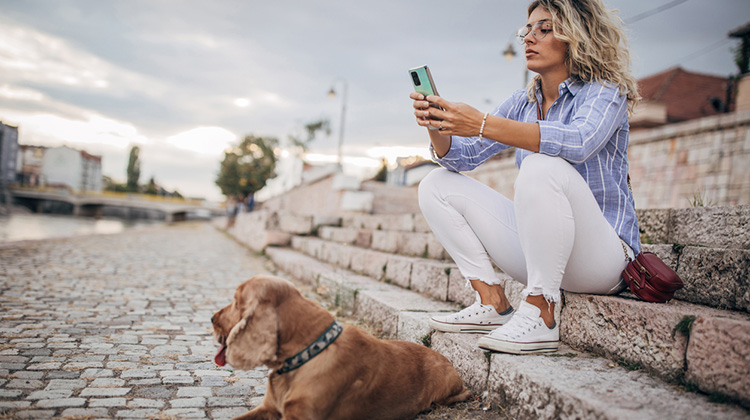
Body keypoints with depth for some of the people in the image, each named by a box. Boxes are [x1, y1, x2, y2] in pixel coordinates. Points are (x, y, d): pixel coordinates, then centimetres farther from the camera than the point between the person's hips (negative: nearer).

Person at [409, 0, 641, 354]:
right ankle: (493, 303, -7)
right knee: (437, 186, 0)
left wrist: (483, 124, -39)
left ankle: (539, 316, -27)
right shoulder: (522, 103, 11)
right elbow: (461, 156, 3)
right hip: (537, 248, 7)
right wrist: (436, 125, -19)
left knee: (543, 167, -35)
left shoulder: (605, 92, -7)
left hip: (601, 255, -6)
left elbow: (578, 142, -31)